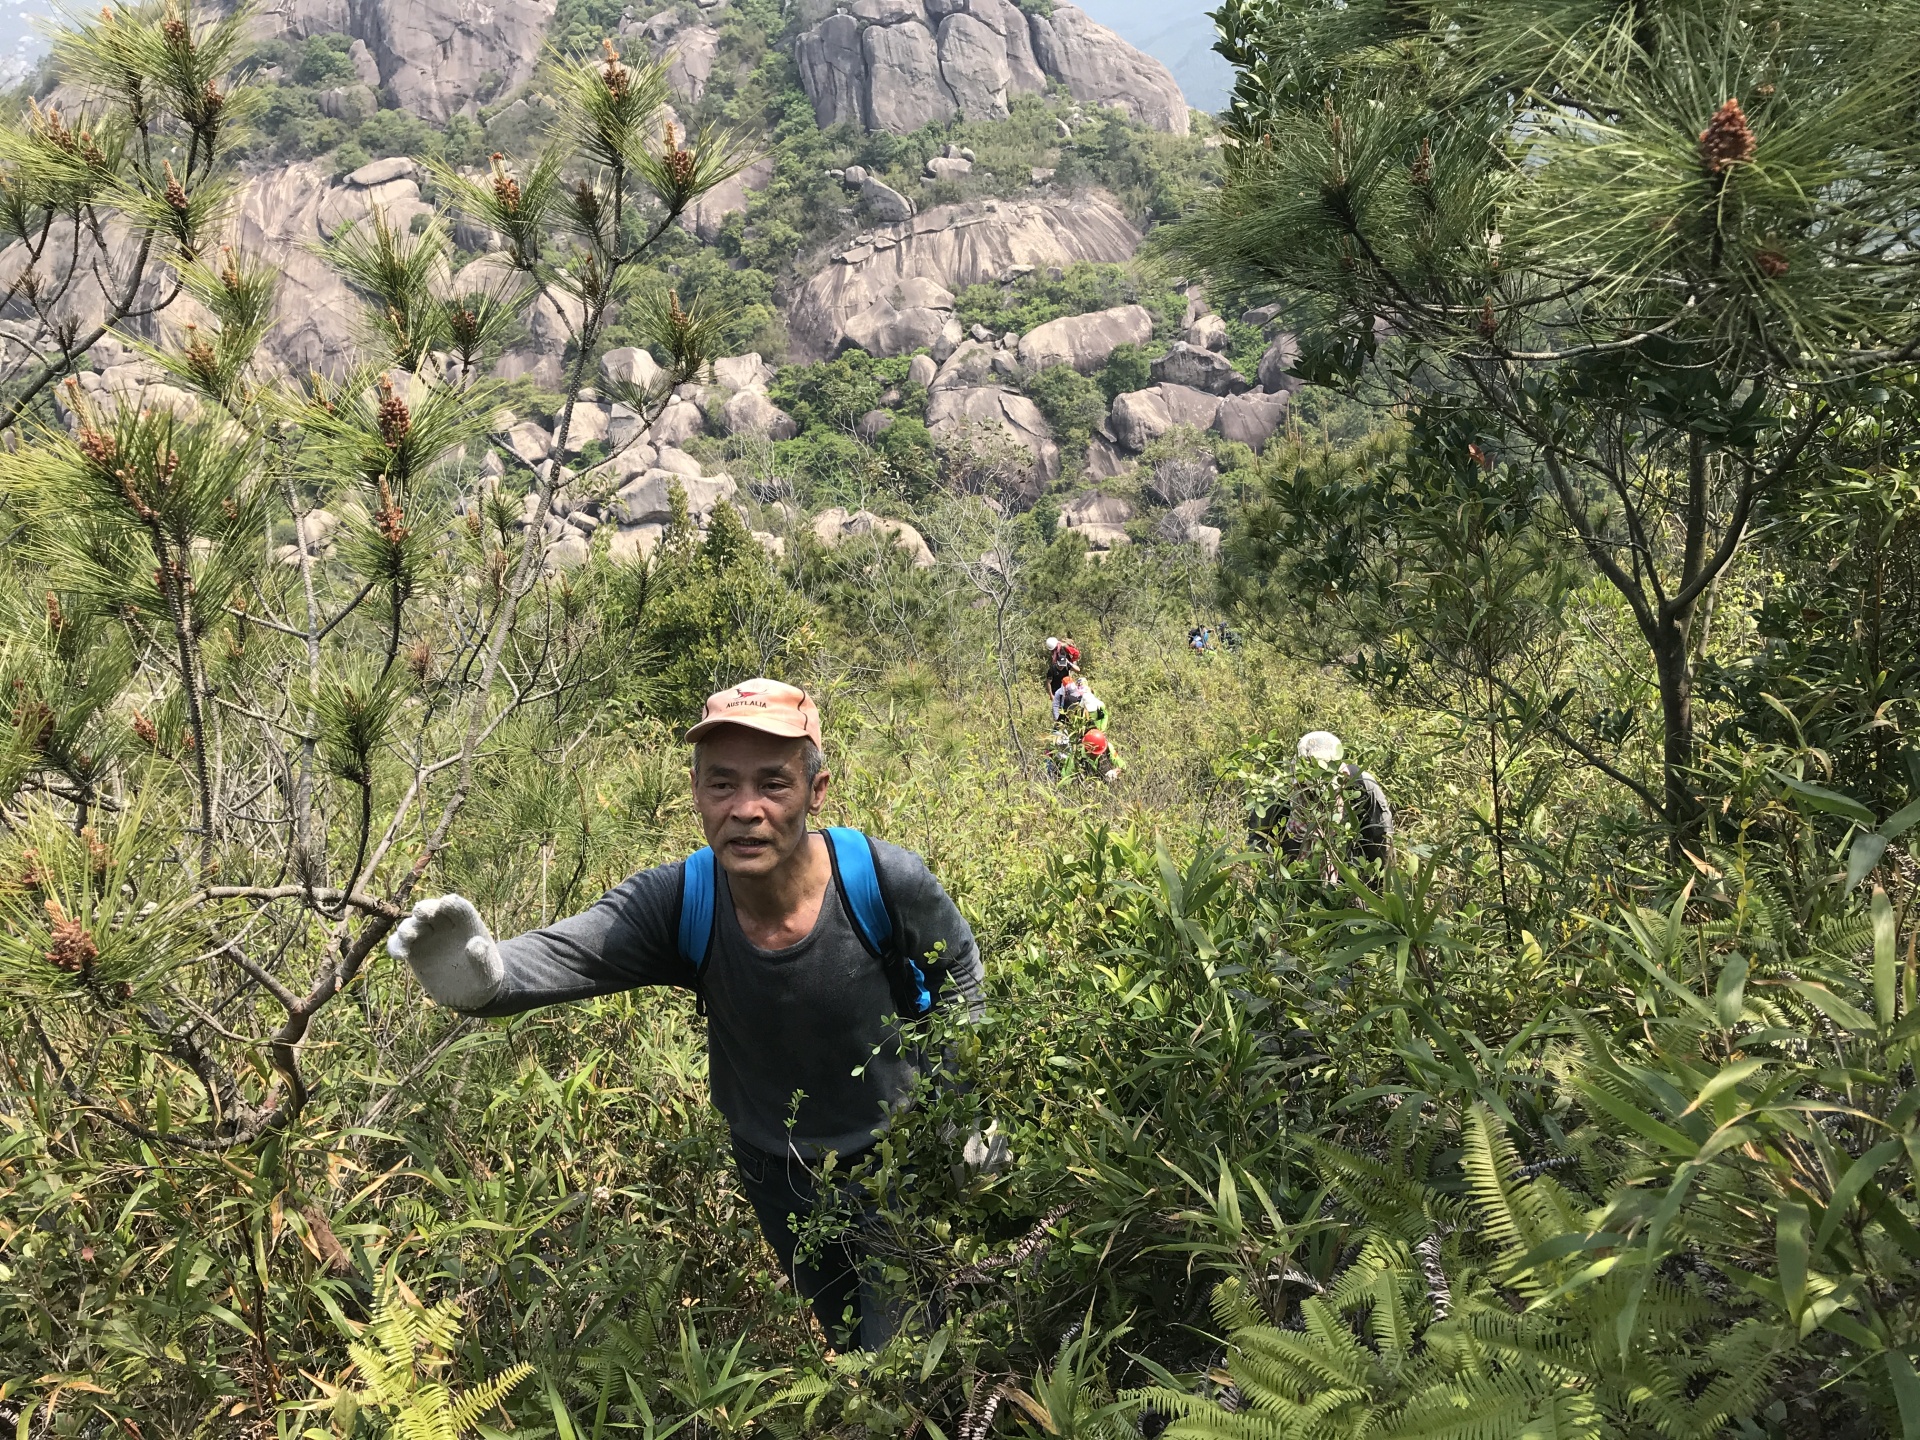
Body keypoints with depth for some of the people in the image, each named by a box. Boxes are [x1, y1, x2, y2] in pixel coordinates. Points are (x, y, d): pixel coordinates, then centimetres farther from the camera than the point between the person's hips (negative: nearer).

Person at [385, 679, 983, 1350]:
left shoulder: (883, 880, -28)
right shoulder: (676, 904, -26)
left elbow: (957, 975, -8)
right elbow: (566, 953, -44)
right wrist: (486, 977, -67)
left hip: (895, 1152, -3)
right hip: (776, 1172, 3)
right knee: (843, 1331, 27)